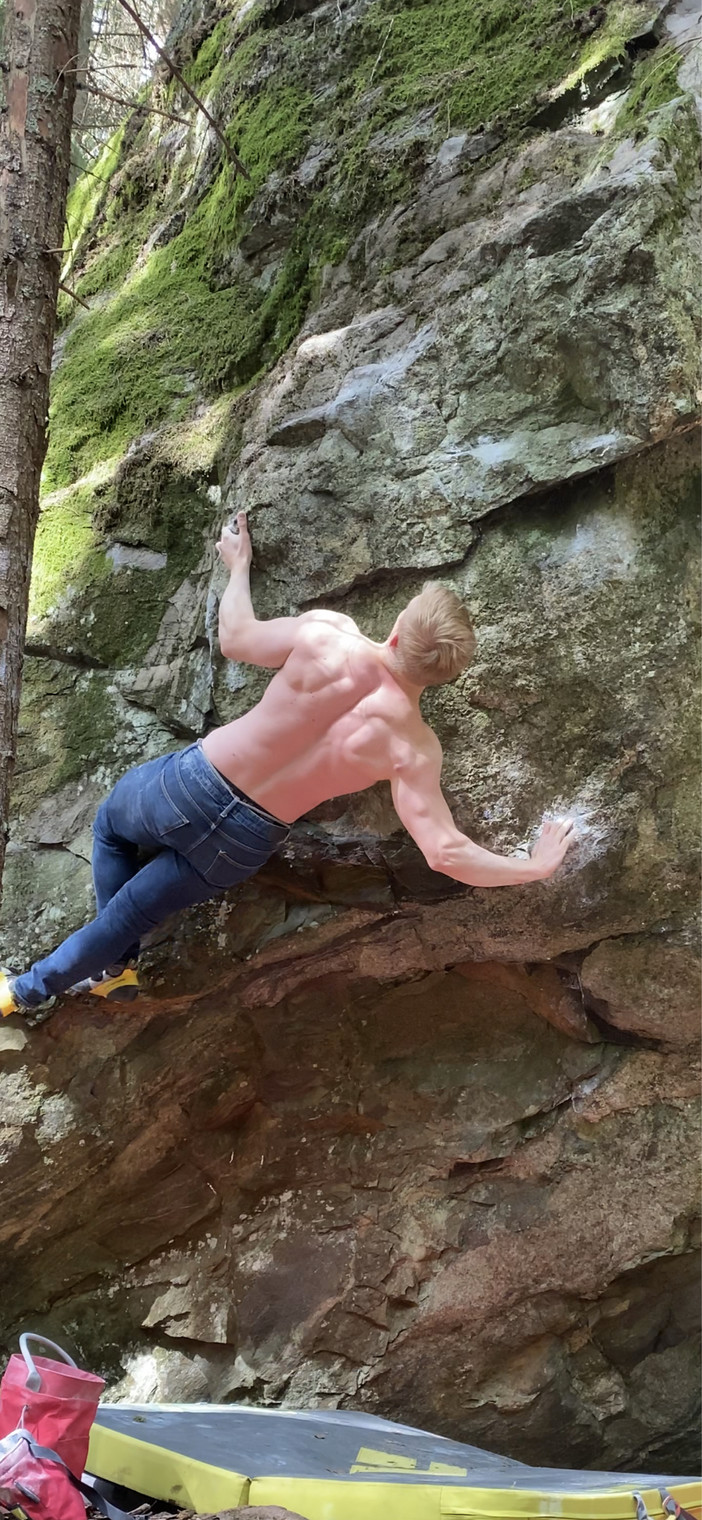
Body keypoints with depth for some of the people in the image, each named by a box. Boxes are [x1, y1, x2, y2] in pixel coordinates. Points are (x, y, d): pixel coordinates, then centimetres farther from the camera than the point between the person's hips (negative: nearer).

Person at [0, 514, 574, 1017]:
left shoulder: (326, 632, -20)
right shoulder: (412, 748, -20)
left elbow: (235, 638, -1)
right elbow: (445, 853, -22)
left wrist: (239, 564, 17)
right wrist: (537, 865, -8)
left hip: (187, 787, 0)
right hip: (241, 846, 1)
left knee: (110, 827, 35)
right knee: (133, 910, 26)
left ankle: (116, 965, 44)